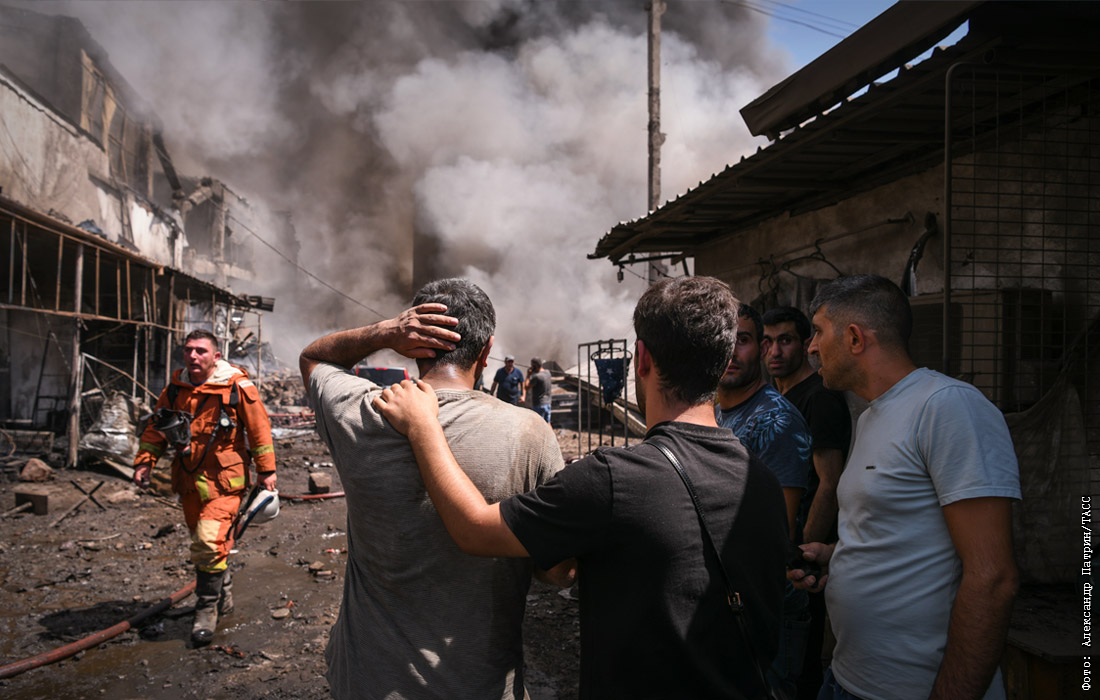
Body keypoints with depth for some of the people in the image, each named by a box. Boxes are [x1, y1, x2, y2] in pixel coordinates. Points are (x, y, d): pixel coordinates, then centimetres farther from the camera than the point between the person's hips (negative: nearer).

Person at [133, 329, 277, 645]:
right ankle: (224, 595, 38)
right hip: (188, 479, 6)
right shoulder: (176, 388, 5)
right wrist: (144, 460, 2)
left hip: (223, 480, -6)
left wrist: (266, 471, -1)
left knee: (210, 543, -15)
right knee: (203, 543, 17)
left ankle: (207, 610, 1)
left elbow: (259, 429, -4)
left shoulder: (237, 387, -10)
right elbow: (156, 426, 15)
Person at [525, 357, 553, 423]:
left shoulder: (536, 376, -21)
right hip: (547, 403, 8)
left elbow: (526, 387, -12)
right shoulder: (547, 373, 3)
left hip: (539, 405, -8)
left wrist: (528, 375, -5)